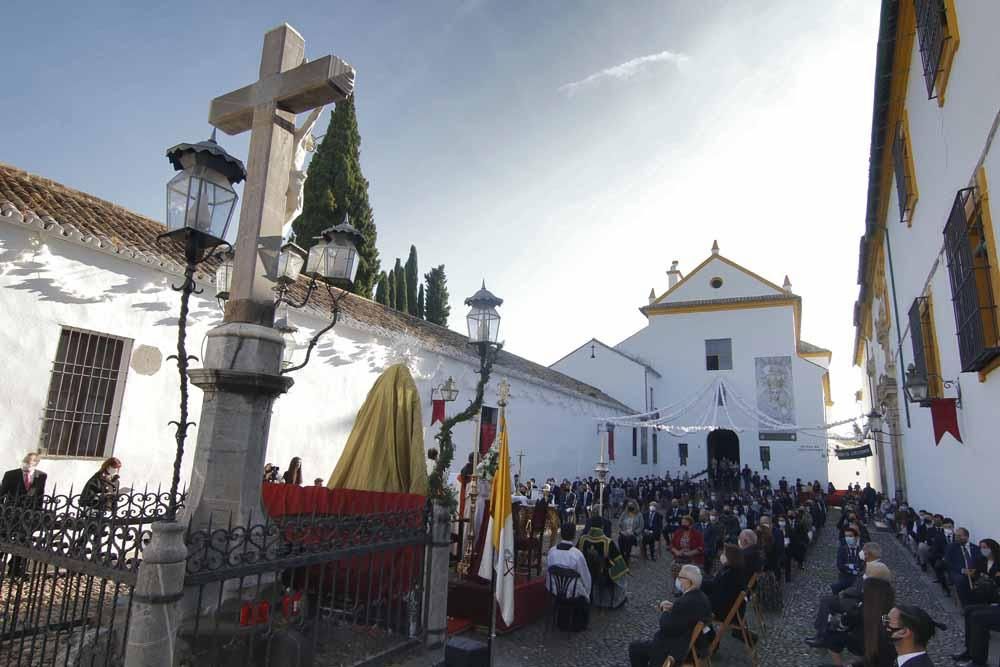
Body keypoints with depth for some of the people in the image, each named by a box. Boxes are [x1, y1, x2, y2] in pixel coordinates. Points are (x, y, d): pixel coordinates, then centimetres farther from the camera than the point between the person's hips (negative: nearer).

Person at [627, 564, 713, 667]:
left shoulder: (684, 602, -31)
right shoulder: (701, 596, -2)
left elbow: (666, 628, -23)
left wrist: (665, 611, -7)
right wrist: (670, 607, -4)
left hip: (676, 649, -10)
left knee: (634, 648, 5)